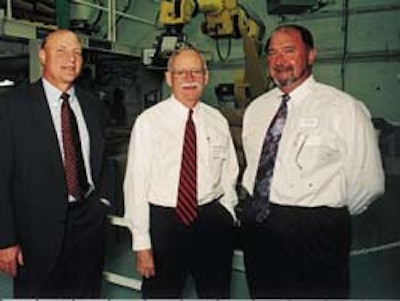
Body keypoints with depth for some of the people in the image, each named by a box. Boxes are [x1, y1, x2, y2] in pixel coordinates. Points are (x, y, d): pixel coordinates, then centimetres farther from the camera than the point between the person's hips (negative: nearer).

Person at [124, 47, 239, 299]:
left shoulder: (218, 121, 3)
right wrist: (142, 244, -11)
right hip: (163, 221, -3)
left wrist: (225, 216, 3)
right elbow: (136, 182, -9)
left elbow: (229, 175, 11)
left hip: (212, 222, 3)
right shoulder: (148, 122, -7)